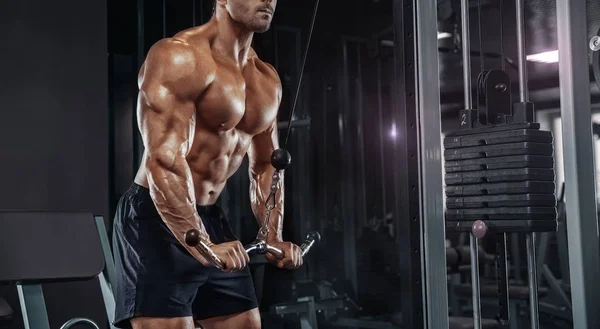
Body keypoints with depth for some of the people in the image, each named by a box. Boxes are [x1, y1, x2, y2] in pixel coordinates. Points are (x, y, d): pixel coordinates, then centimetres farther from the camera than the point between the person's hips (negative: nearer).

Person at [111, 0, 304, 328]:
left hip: (211, 219, 8)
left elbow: (266, 167, 17)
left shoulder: (267, 81, 10)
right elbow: (164, 159, -26)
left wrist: (274, 238, 6)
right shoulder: (178, 56, -16)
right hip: (155, 219, -8)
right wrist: (201, 245, -33)